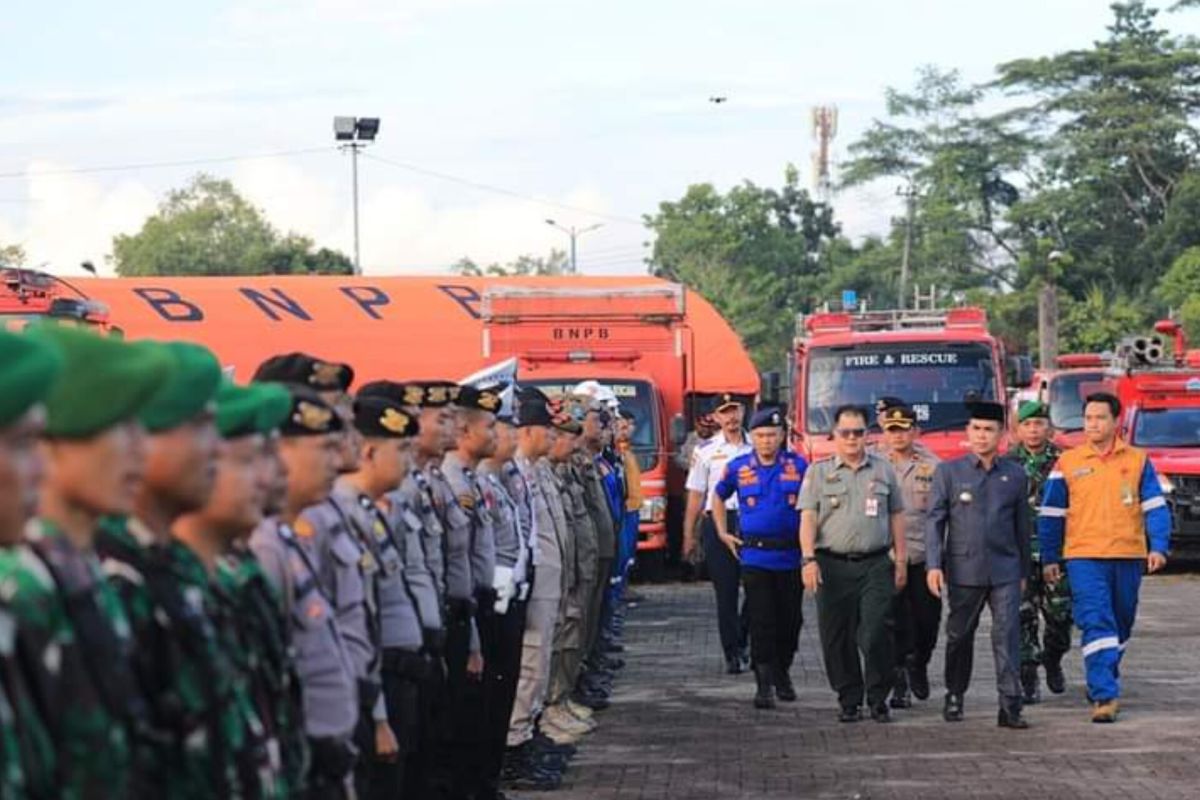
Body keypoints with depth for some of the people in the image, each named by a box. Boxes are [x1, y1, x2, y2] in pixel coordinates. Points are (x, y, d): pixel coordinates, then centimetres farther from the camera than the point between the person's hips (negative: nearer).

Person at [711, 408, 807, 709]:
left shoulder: (798, 467, 1)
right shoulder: (738, 468, 2)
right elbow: (718, 497, 20)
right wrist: (722, 533, 14)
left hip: (791, 556, 1)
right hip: (755, 556, -1)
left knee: (790, 619, 9)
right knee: (761, 621, -6)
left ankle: (782, 673, 28)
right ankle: (764, 683, -4)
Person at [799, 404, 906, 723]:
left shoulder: (883, 470, 11)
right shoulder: (818, 472, 7)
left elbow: (896, 517, 15)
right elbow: (807, 518, -1)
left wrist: (901, 560, 10)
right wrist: (809, 559, -13)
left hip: (875, 565, 0)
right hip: (833, 565, 0)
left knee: (876, 634, -9)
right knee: (837, 638, 2)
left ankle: (878, 700, 2)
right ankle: (849, 702, 12)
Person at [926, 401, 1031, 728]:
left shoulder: (1015, 475, 8)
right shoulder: (949, 472, 3)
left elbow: (1022, 526, 14)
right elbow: (935, 521, 0)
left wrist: (1023, 570, 17)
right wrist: (933, 565, -10)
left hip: (1005, 571, 1)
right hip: (963, 570, 0)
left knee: (1007, 634, -9)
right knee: (959, 636, 9)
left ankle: (1010, 705, -10)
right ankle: (954, 697, 26)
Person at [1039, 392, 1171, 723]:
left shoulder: (1138, 461, 5)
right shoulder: (1068, 463, 4)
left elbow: (1155, 507, 5)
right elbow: (1051, 515, 8)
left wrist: (1158, 547, -8)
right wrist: (1050, 558, 4)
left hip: (1128, 556, 2)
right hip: (1084, 557, -2)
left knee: (1121, 627, 13)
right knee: (1096, 625, -13)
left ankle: (1103, 682, 33)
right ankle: (1105, 696, -17)